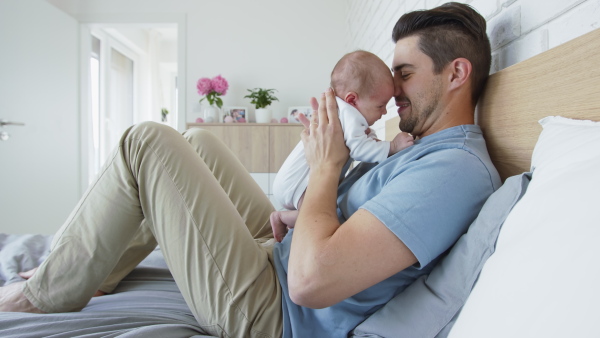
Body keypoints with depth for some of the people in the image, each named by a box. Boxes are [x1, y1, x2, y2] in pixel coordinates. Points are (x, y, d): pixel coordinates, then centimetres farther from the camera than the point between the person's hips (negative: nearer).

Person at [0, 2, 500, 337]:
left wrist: (326, 166, -17)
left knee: (147, 144, -12)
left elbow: (309, 279, -31)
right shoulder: (428, 152, 11)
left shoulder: (457, 169, -22)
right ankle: (84, 271, 25)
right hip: (277, 252, 10)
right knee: (198, 142, 15)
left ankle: (47, 294, 10)